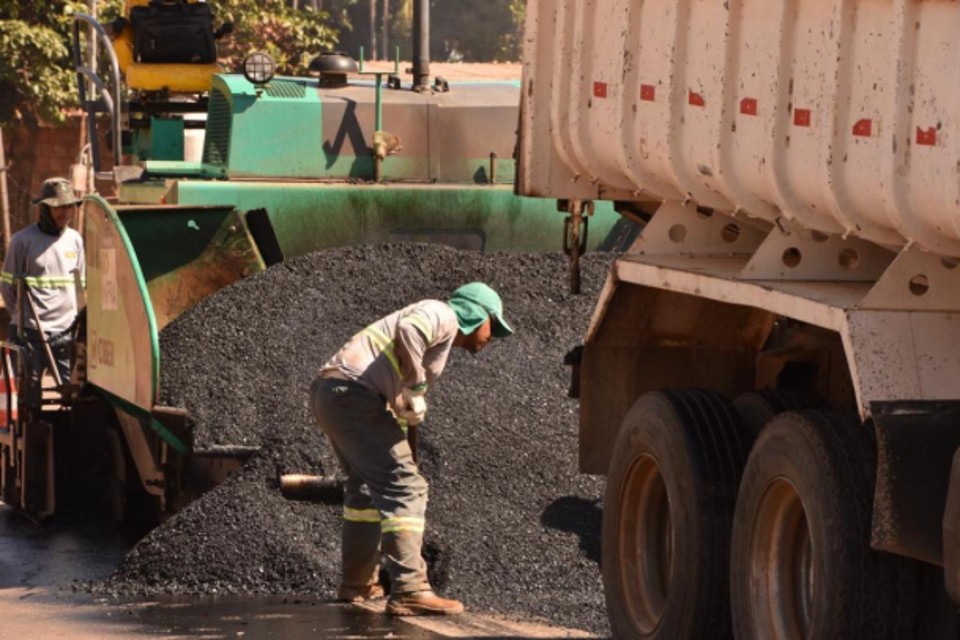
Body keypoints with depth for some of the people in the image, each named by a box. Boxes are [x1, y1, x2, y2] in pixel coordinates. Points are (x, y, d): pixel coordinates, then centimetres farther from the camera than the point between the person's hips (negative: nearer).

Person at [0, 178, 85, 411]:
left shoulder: (75, 240, 9)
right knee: (30, 393, 1)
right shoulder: (22, 240, -4)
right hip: (31, 331, -4)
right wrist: (21, 316, 3)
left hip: (66, 331, 4)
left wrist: (78, 317, 11)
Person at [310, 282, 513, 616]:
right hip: (353, 392, -10)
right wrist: (415, 390, -15)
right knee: (403, 487, -11)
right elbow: (408, 332, -23)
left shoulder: (440, 343, 29)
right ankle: (409, 591, -16)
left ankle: (357, 584, 35)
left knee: (368, 485, 25)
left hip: (328, 392, 10)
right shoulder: (443, 316, 0)